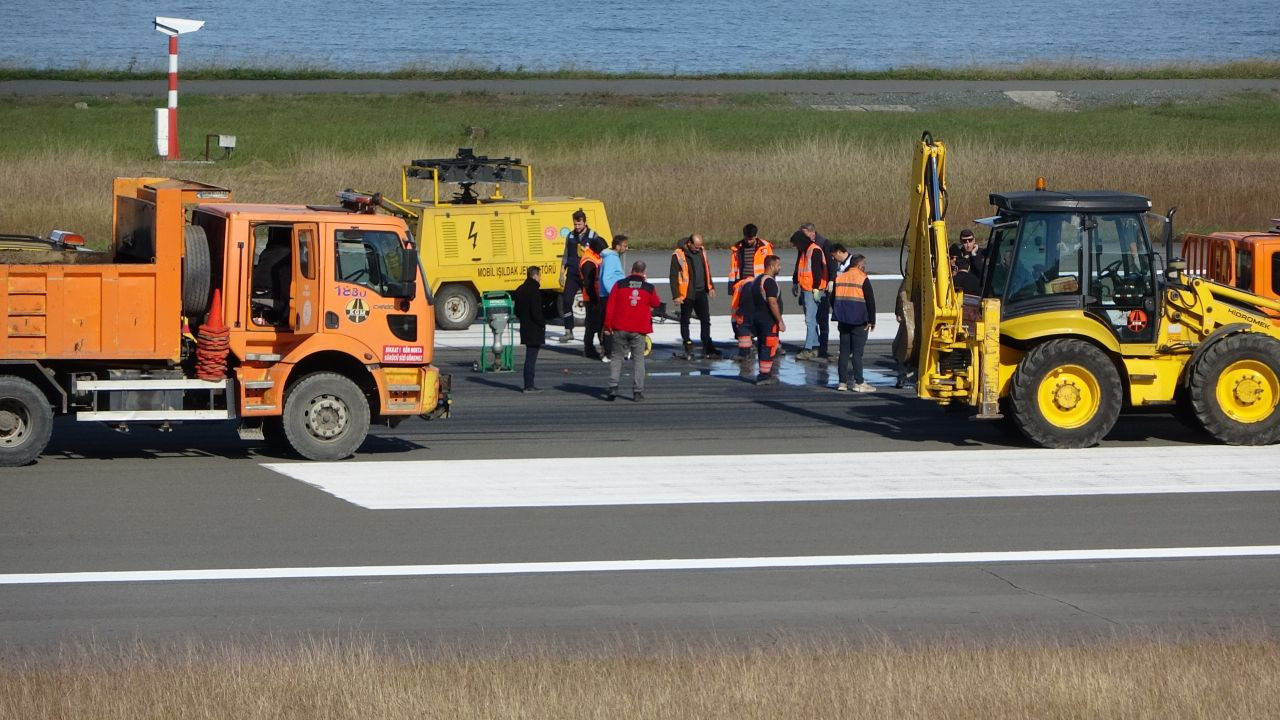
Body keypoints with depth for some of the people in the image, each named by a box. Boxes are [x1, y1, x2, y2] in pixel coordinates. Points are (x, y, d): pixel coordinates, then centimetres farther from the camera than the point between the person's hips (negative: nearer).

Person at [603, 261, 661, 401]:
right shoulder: (649, 288, -2)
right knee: (638, 358, 7)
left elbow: (610, 306, -2)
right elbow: (656, 304, 16)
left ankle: (613, 387, -5)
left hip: (620, 328, 0)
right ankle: (637, 391, 1)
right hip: (639, 330, 0)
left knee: (617, 357, 9)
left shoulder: (620, 285, -1)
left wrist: (607, 326, 4)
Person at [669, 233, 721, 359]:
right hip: (687, 294, -6)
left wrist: (711, 287, 17)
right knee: (685, 321, 4)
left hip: (701, 292, 6)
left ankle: (707, 348, 13)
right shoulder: (679, 255, -12)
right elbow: (674, 277, -11)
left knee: (706, 320, 6)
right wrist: (676, 296, -14)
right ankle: (688, 350, 11)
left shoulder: (702, 251, 7)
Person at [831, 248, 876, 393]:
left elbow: (833, 299, 13)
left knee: (844, 351, 8)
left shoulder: (839, 278, 7)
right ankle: (858, 382, -4)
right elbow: (870, 301, -11)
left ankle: (843, 381, 8)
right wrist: (871, 321, -4)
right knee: (857, 352, -4)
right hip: (859, 323, -5)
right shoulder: (862, 279, -9)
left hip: (844, 321, 5)